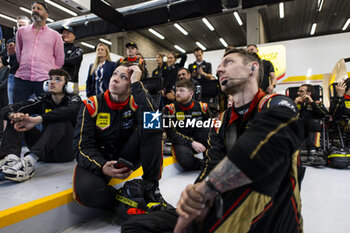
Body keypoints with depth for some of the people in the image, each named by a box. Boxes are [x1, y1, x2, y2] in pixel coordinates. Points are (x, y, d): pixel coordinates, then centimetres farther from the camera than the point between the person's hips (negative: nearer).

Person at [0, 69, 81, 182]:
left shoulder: (73, 99, -2)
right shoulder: (43, 100, 8)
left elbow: (70, 111, -29)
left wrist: (37, 120, -36)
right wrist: (13, 115, -24)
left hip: (66, 150, -4)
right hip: (46, 152, 5)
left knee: (60, 119, -28)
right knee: (16, 120, -5)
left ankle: (29, 161, -43)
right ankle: (10, 159, -30)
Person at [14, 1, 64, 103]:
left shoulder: (55, 35, 9)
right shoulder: (21, 31, 16)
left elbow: (59, 61, 10)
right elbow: (18, 53, 24)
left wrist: (50, 74, 8)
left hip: (45, 80, -2)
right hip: (22, 79, 3)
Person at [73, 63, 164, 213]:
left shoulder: (136, 103, -8)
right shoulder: (92, 105, -8)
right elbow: (82, 146, -11)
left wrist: (136, 83, -28)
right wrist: (102, 167, -31)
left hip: (126, 157, 1)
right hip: (97, 160, -1)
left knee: (152, 128, -23)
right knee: (86, 190, -34)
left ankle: (151, 186, -14)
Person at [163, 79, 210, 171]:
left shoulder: (202, 107, -1)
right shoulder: (170, 109, -7)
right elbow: (171, 134, -11)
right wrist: (191, 143, -22)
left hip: (199, 141, 2)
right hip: (181, 143, -2)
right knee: (186, 161, -36)